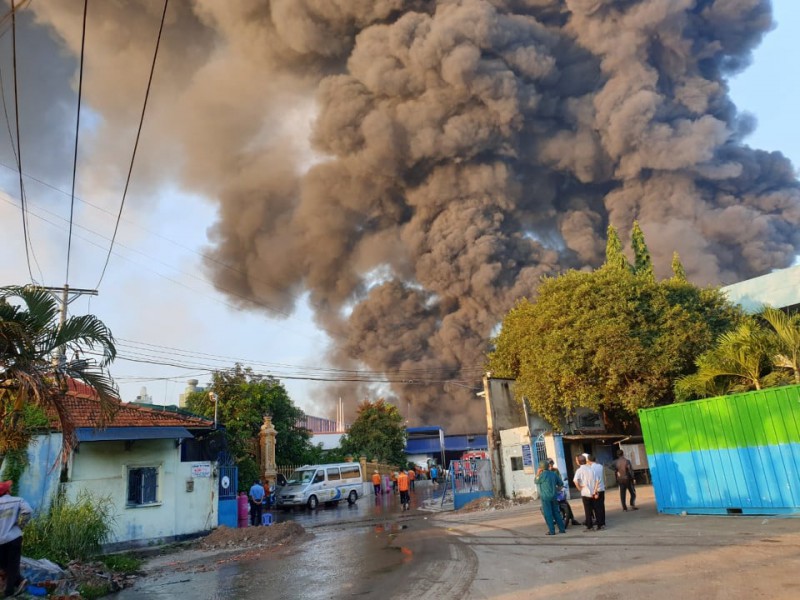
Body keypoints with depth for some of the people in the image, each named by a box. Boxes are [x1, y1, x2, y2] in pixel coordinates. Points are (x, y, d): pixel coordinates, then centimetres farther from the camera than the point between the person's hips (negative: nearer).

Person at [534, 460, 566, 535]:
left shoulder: (542, 475, -15)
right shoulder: (554, 474, 4)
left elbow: (536, 481, 1)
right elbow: (561, 484, 10)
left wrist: (537, 474, 8)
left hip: (545, 497, -6)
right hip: (554, 496, 6)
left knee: (548, 514, 0)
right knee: (556, 512, 14)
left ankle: (551, 531, 1)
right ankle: (562, 529, 15)